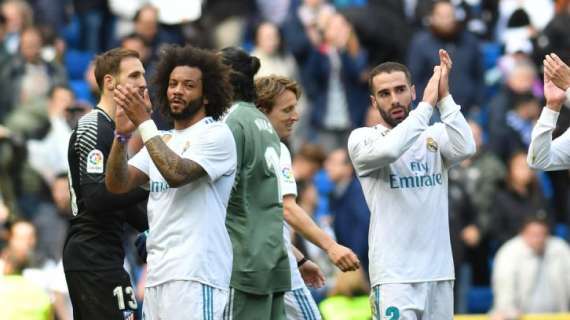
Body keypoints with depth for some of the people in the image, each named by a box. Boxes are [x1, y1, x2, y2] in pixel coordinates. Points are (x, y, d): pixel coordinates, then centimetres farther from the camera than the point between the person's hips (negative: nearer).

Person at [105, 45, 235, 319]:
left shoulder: (216, 134, -1)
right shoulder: (160, 141, 21)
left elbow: (176, 174, -17)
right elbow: (117, 184, 10)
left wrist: (144, 122, -14)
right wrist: (122, 133, -5)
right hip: (157, 275, 8)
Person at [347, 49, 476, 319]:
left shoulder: (434, 135, 11)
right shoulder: (362, 138, 0)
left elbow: (465, 148, -10)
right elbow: (389, 149, -22)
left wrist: (444, 97, -11)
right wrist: (428, 103, -15)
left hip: (439, 268, 5)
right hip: (394, 273, -5)